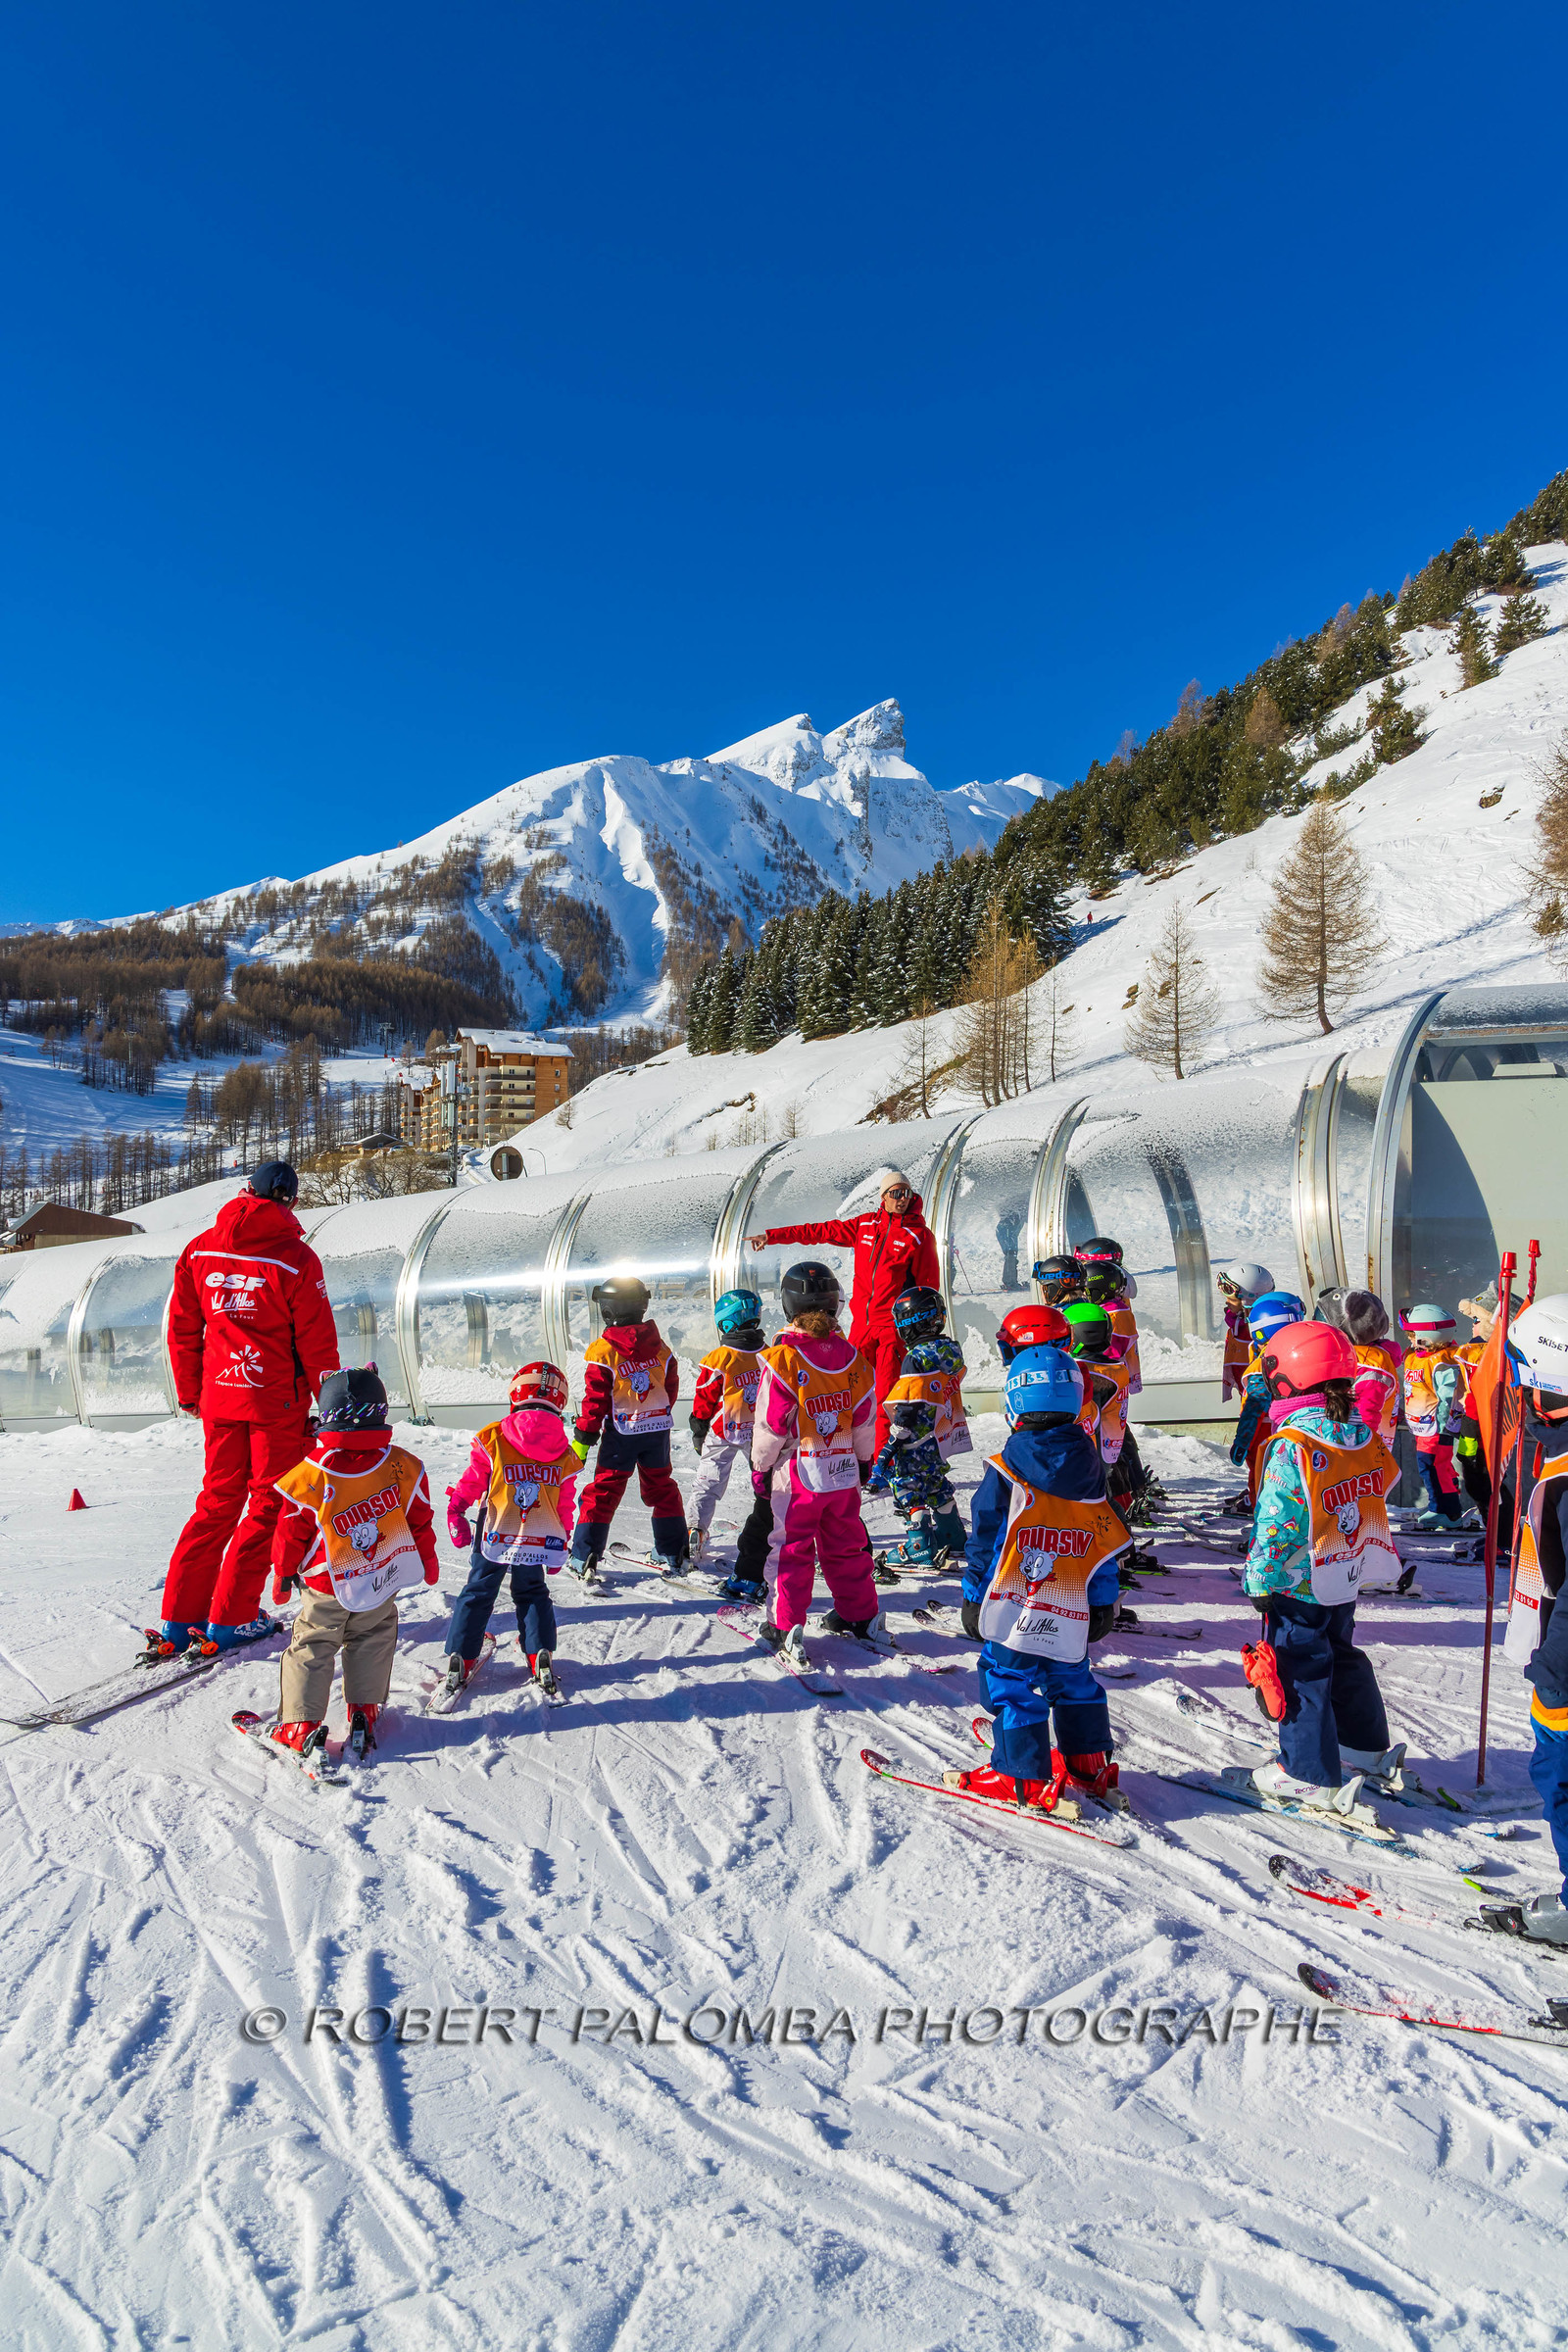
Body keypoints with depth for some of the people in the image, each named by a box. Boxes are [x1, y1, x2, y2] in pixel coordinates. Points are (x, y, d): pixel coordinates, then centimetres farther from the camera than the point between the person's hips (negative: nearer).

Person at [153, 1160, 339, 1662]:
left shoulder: (198, 1250, 3)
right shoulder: (295, 1258, -12)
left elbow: (182, 1329, 9)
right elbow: (317, 1340, -10)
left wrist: (189, 1393, 19)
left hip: (220, 1397, 5)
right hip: (278, 1399, -5)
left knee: (219, 1499, 16)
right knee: (268, 1502, 8)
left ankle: (179, 1620, 16)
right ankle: (230, 1620, 11)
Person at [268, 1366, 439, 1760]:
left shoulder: (309, 1476, -19)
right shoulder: (403, 1467, -12)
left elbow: (290, 1535, -7)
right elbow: (420, 1523, 1)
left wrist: (283, 1573, 12)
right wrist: (427, 1563, 18)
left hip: (326, 1591, -2)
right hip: (383, 1584, 2)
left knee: (311, 1649, 13)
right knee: (370, 1644, 19)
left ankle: (301, 1725, 15)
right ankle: (364, 1716, 20)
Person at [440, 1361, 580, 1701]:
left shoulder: (493, 1438, -11)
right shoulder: (564, 1452, -2)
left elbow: (470, 1484, -3)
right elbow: (565, 1506, 5)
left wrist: (456, 1511, 13)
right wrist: (558, 1548, 17)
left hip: (493, 1538, -2)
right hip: (538, 1542, 2)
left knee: (478, 1593, 14)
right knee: (532, 1593, 21)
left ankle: (460, 1659, 14)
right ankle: (541, 1655, 10)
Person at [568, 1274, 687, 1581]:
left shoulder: (601, 1351, -14)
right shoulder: (660, 1348, 0)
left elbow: (595, 1400, -13)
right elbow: (671, 1387, 9)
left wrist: (583, 1438, -4)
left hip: (621, 1432, -4)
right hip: (658, 1429, 4)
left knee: (603, 1490, 4)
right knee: (661, 1487, 18)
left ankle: (584, 1559, 3)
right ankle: (673, 1553, 23)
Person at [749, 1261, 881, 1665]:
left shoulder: (782, 1358, -18)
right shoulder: (850, 1355, -2)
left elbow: (771, 1423, -13)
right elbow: (865, 1416, 6)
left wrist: (761, 1464, 1)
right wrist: (864, 1458, 20)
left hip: (798, 1472, -4)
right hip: (844, 1469, 5)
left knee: (791, 1548, 6)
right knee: (845, 1544, 18)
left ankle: (787, 1627, 7)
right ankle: (860, 1615, 28)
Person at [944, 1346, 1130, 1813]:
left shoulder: (1005, 1472, -11)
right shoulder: (1090, 1468, 2)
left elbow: (984, 1544, -7)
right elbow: (1106, 1543, 9)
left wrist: (974, 1598, 3)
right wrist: (1103, 1601, 19)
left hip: (1014, 1607, -5)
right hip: (1071, 1614, 5)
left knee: (1010, 1686, 4)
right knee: (1072, 1681, 21)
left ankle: (1026, 1779, 6)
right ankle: (1089, 1765, 31)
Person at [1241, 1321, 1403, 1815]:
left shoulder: (1292, 1447, -25)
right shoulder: (1365, 1437, -3)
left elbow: (1276, 1525, -23)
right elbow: (1380, 1487, 11)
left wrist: (1260, 1581, -12)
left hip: (1299, 1584, -8)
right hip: (1347, 1579, 8)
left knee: (1301, 1673, 4)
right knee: (1342, 1658, 25)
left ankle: (1312, 1777, 12)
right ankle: (1369, 1749, 39)